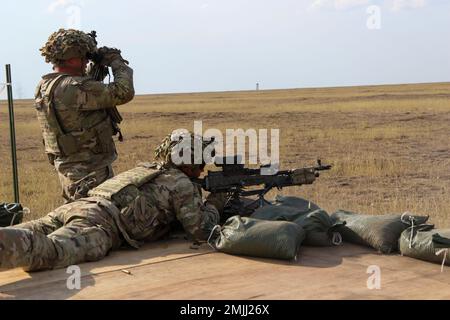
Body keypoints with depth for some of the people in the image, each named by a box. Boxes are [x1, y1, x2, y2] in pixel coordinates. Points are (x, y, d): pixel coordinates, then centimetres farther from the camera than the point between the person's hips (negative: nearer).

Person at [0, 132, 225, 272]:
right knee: (47, 251, -33)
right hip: (102, 222, -8)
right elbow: (201, 230, 11)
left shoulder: (147, 169, 38)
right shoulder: (183, 184, 13)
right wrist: (214, 205, 30)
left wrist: (202, 204, 50)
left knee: (23, 239, -11)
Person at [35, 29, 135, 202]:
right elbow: (123, 92, -23)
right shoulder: (72, 87, -23)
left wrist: (95, 69, 13)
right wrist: (117, 62, -6)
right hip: (90, 174, -10)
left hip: (68, 167, 10)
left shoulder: (45, 85, 7)